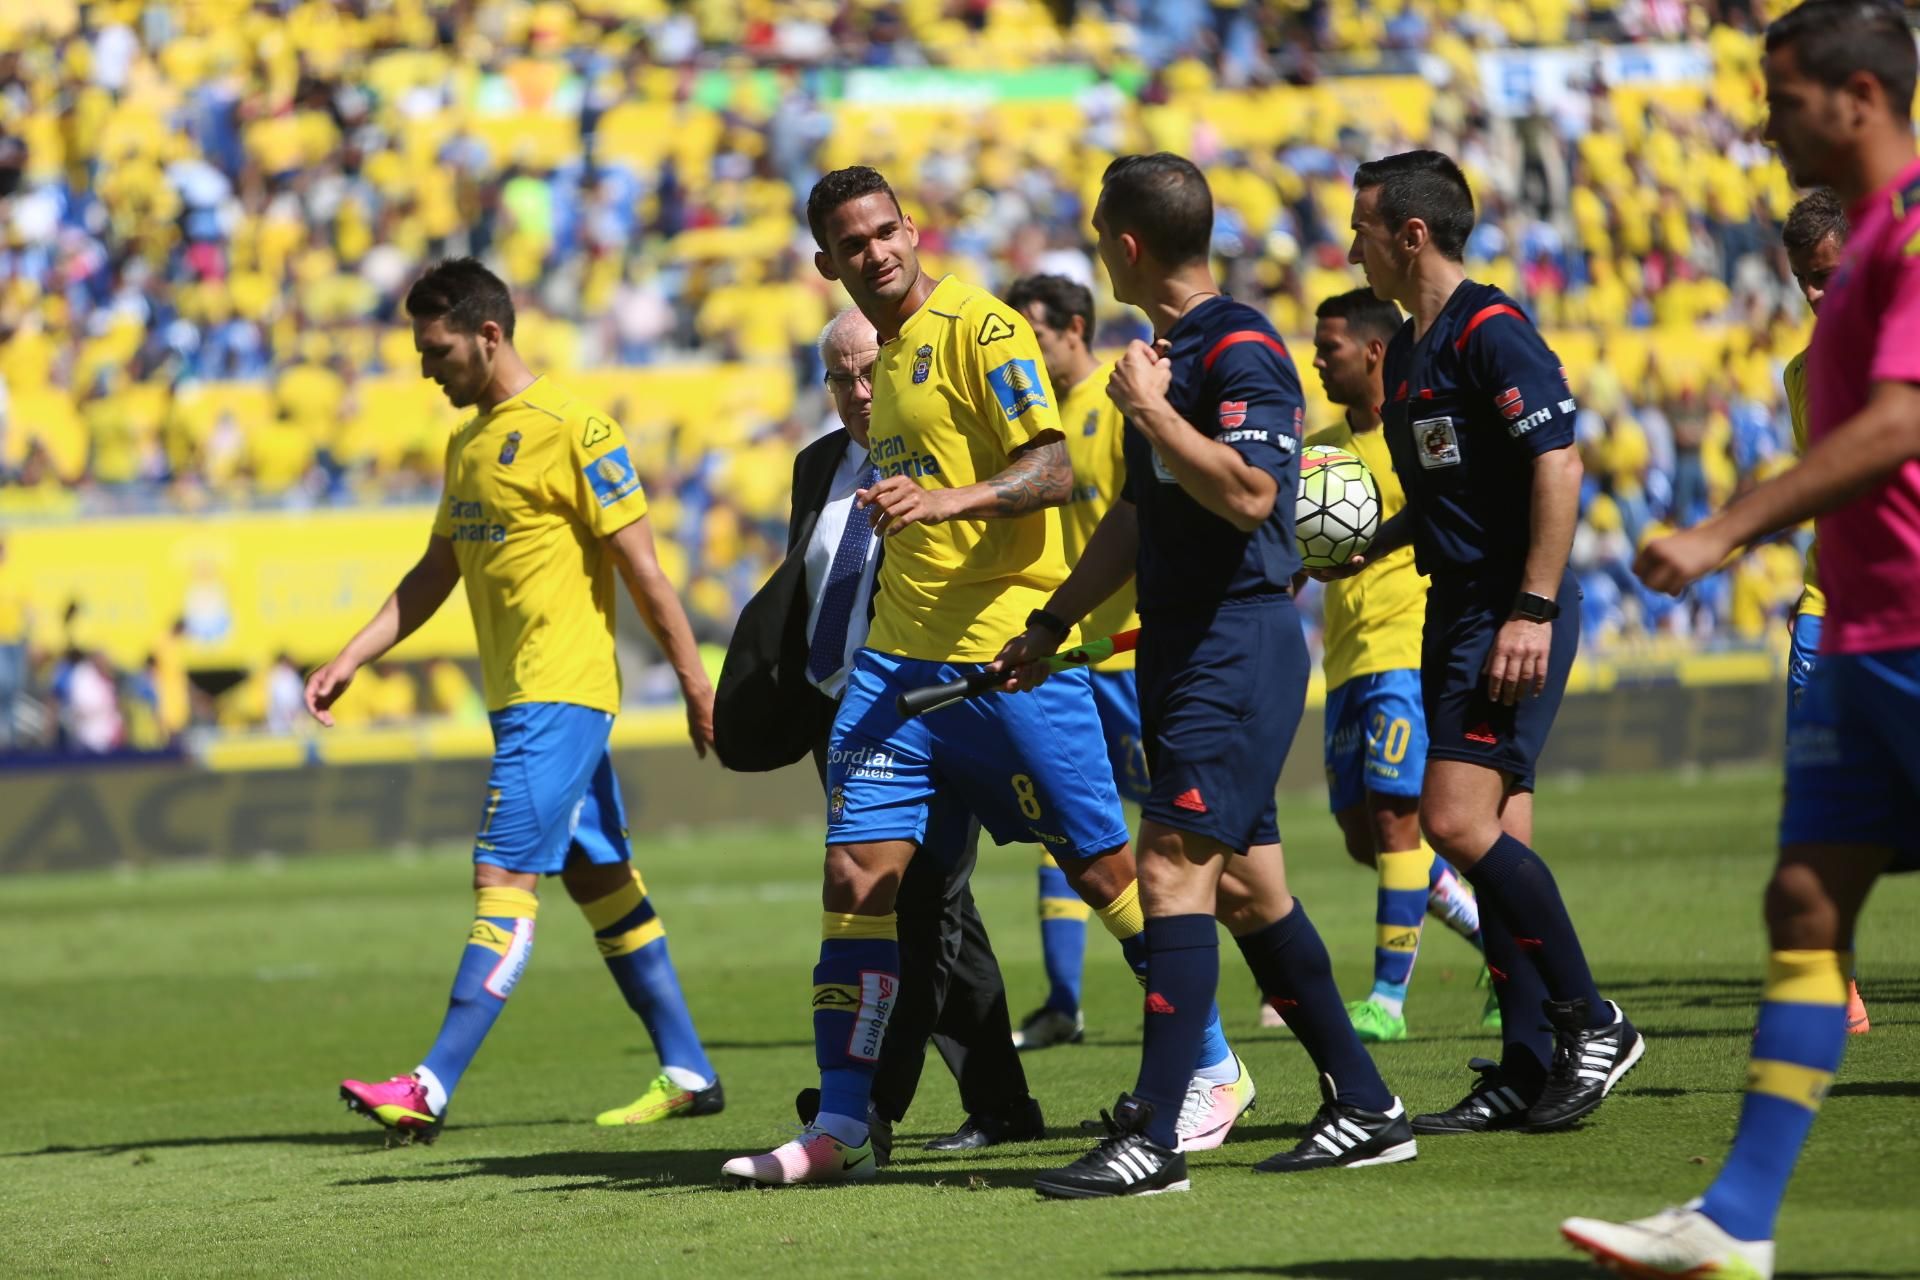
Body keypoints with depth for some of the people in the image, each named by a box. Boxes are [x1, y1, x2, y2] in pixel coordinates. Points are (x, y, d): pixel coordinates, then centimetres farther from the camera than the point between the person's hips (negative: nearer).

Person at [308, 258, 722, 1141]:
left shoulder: (571, 429, -12)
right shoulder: (468, 442, 15)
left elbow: (639, 566, -12)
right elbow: (434, 573, 21)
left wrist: (695, 684, -11)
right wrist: (351, 660, 13)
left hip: (561, 696, -9)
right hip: (517, 697, 9)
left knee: (505, 880, -13)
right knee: (601, 884, 11)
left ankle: (433, 1089, -19)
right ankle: (686, 1074, 17)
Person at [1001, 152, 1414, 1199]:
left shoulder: (1241, 348, -13)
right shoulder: (1166, 351, 17)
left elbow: (1248, 493, -26)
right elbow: (1138, 512, 26)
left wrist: (1150, 408, -18)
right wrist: (1054, 621, 27)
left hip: (1238, 645, -10)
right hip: (1178, 645, 10)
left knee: (1173, 868, -14)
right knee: (1243, 885, 10)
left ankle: (1152, 1139, -16)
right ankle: (1363, 1107, 17)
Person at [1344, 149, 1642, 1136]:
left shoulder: (1490, 331, -13)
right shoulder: (1407, 350, 17)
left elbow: (1558, 465, -20)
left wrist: (1532, 611, -24)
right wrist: (1367, 547, 13)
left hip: (1514, 616, -10)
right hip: (1456, 610, 10)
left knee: (1459, 819, -17)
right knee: (1492, 839, 6)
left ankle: (1593, 1022, -7)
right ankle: (1529, 1067, 8)